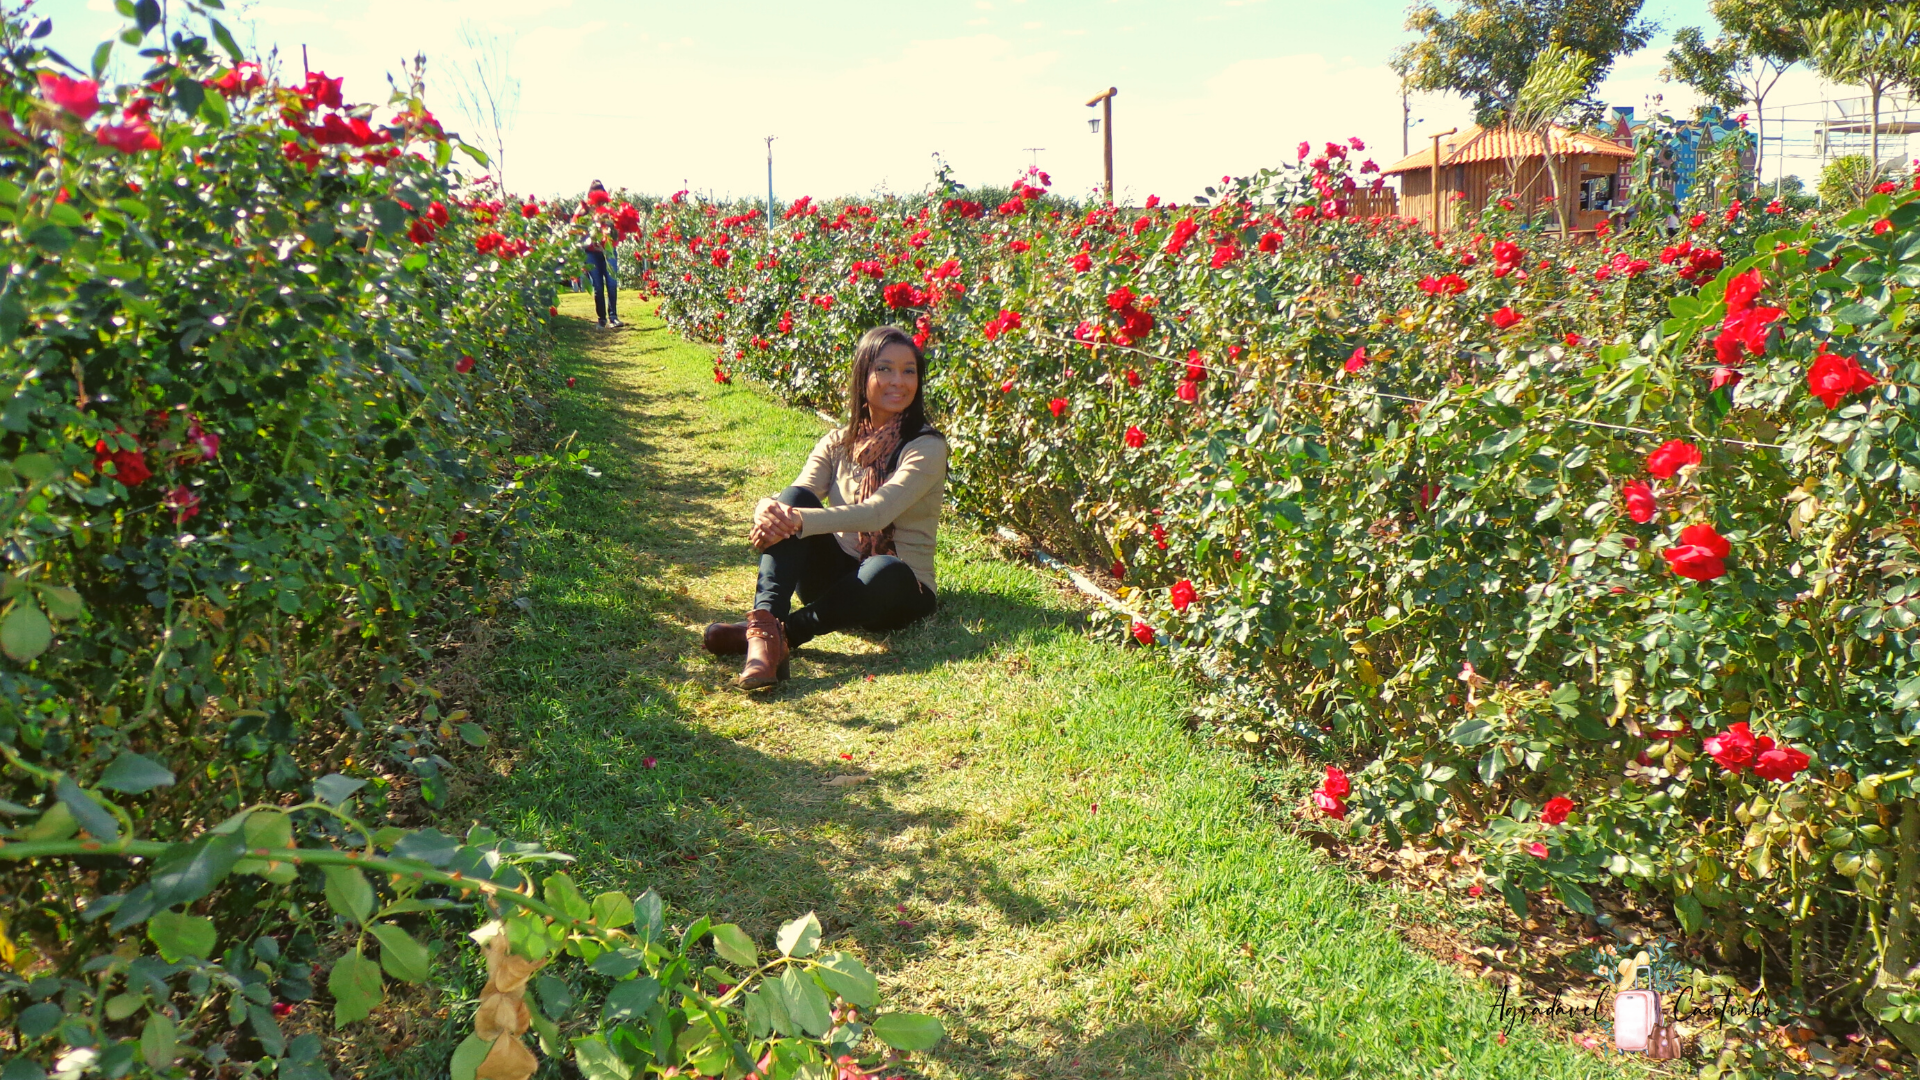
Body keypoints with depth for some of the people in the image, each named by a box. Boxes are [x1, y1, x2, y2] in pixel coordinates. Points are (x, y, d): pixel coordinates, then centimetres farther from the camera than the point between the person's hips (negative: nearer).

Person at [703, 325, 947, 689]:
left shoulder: (927, 447, -8)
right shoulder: (837, 444, 6)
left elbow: (878, 512, -24)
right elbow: (797, 499, -10)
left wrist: (799, 521, -37)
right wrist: (768, 511, -35)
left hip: (900, 590, -3)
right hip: (836, 575, 4)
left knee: (885, 569, -40)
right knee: (793, 501, -23)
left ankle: (780, 634, -35)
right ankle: (765, 621, -43)